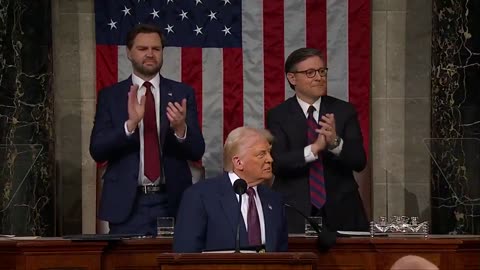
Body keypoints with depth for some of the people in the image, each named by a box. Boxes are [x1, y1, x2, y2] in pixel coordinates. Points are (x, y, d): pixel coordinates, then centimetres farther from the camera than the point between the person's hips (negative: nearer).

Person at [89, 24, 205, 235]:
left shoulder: (182, 93, 6)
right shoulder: (110, 96, 5)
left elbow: (197, 152, 1)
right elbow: (97, 151, -5)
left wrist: (181, 128, -20)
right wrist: (130, 123, -20)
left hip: (172, 201, 1)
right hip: (127, 204, -1)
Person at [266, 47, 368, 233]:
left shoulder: (344, 111, 4)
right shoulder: (278, 116, 1)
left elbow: (359, 161, -4)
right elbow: (277, 163, -12)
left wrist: (336, 143, -23)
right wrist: (314, 149, -25)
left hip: (340, 213, 2)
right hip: (295, 216, -1)